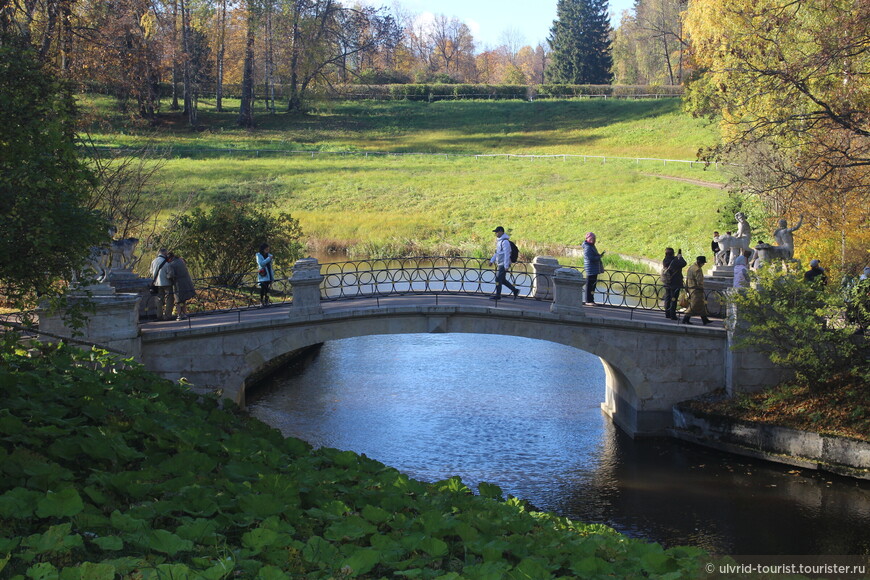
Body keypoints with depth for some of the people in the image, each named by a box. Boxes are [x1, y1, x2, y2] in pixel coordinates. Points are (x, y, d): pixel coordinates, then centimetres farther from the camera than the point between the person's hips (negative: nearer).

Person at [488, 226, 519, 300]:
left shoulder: (505, 242, -17)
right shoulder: (499, 241, 14)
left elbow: (507, 254, -21)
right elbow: (497, 252, 25)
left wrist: (506, 266, -23)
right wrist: (492, 260, 22)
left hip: (504, 264, -10)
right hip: (500, 264, 10)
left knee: (498, 279, -5)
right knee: (502, 280, 13)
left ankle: (497, 295, 4)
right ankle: (515, 290, 19)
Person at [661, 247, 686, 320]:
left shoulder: (664, 261, 0)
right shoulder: (675, 261, -21)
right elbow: (683, 263, -10)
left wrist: (677, 256, 20)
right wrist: (680, 256, 4)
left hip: (666, 284, 6)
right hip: (675, 284, -6)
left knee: (667, 299, 16)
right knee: (673, 300, -1)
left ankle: (667, 314, 23)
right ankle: (672, 315, 1)